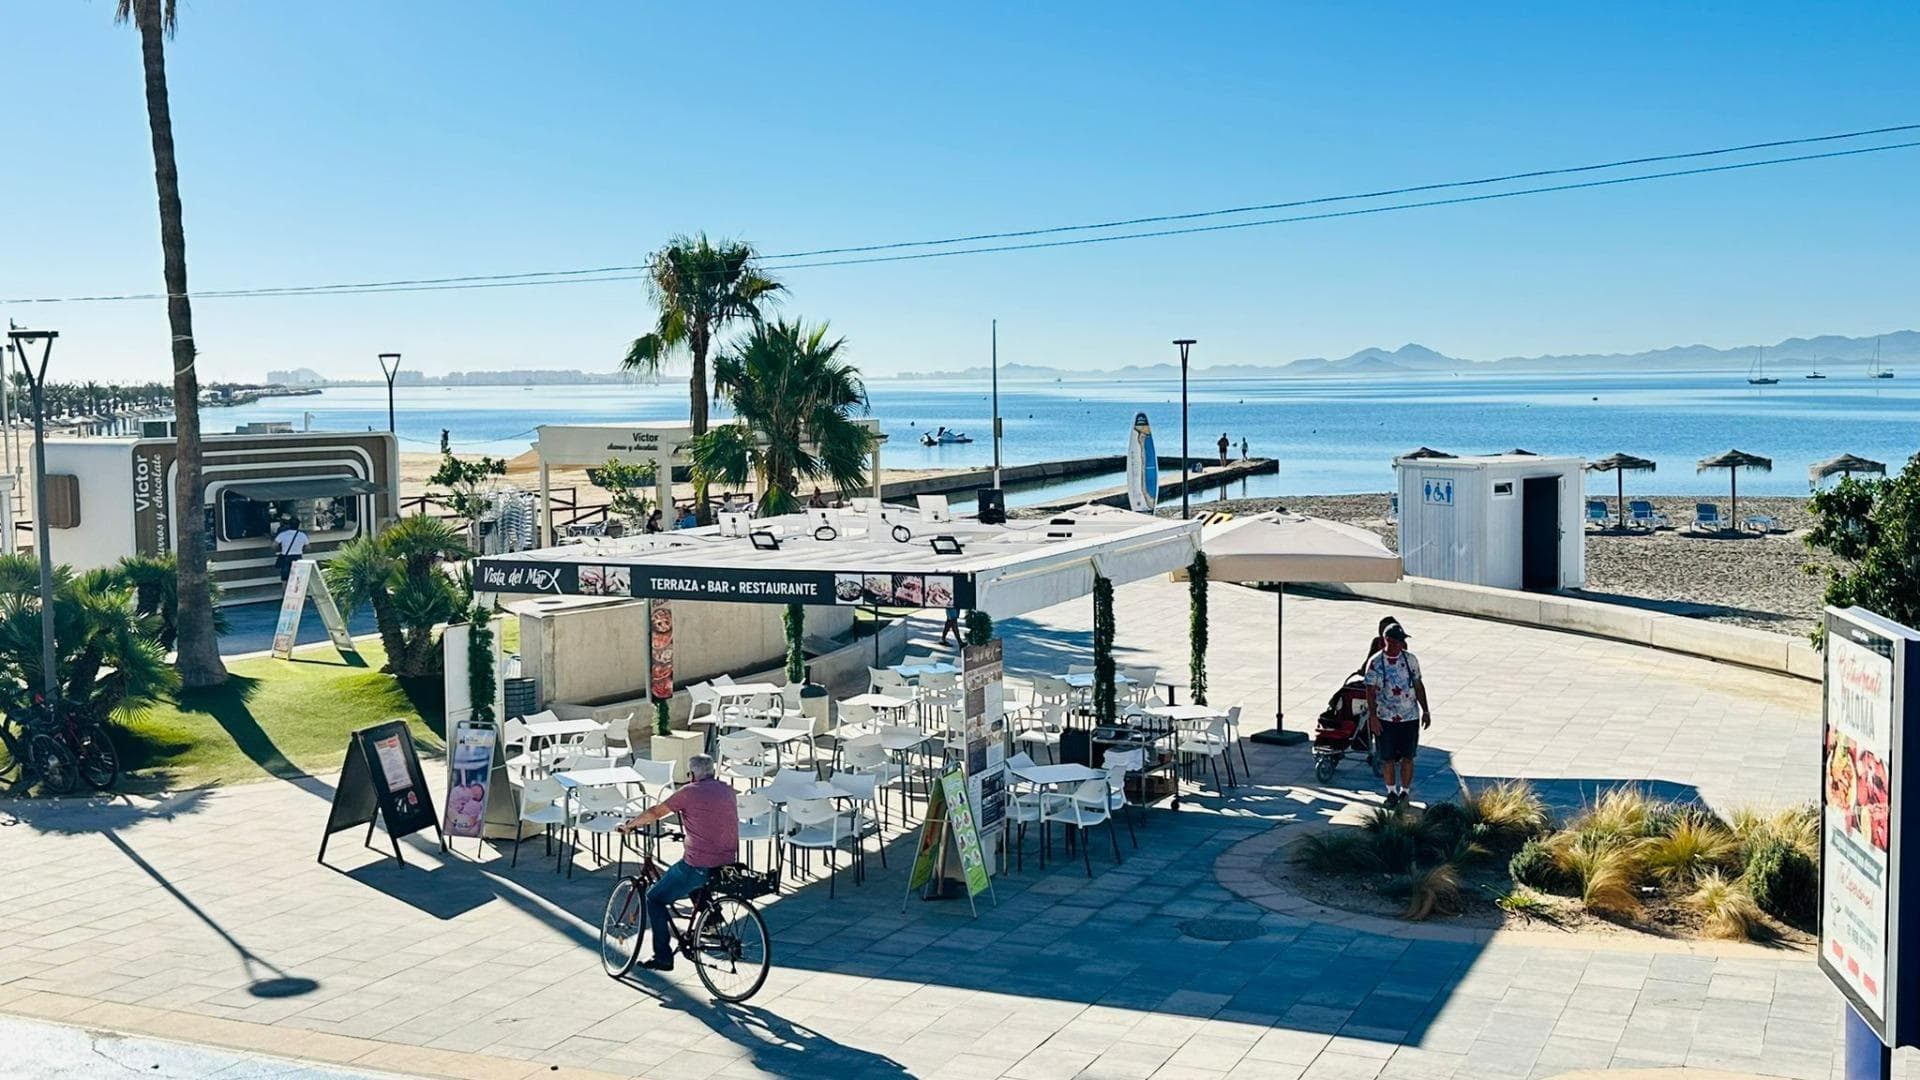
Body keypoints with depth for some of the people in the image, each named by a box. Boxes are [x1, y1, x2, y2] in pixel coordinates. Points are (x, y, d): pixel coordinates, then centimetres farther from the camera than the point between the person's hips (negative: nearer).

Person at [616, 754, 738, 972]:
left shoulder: (689, 792, -6)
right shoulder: (726, 789, 10)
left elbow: (655, 812, -1)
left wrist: (629, 825, 13)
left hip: (699, 866, -6)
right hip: (728, 864, 6)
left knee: (654, 899, 12)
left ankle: (663, 958, 9)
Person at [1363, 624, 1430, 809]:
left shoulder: (1410, 659, 0)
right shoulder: (1375, 662, -8)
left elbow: (1418, 686, 9)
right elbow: (1371, 691, -7)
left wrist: (1425, 711, 8)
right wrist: (1373, 716, -12)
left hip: (1410, 717, 2)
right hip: (1385, 718, -2)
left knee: (1407, 757, 6)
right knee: (1387, 758, 7)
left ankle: (1405, 792, 20)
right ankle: (1391, 792, 24)